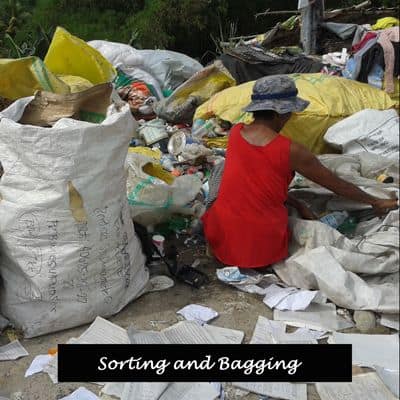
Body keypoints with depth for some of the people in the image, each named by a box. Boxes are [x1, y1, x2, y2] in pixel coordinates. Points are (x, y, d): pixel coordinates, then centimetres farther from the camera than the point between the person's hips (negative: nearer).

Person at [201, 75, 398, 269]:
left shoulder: (235, 132, -2)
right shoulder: (291, 151, -15)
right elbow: (337, 185, -2)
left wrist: (298, 205, 13)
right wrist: (376, 202, 15)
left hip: (221, 239, 4)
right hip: (262, 249, -3)